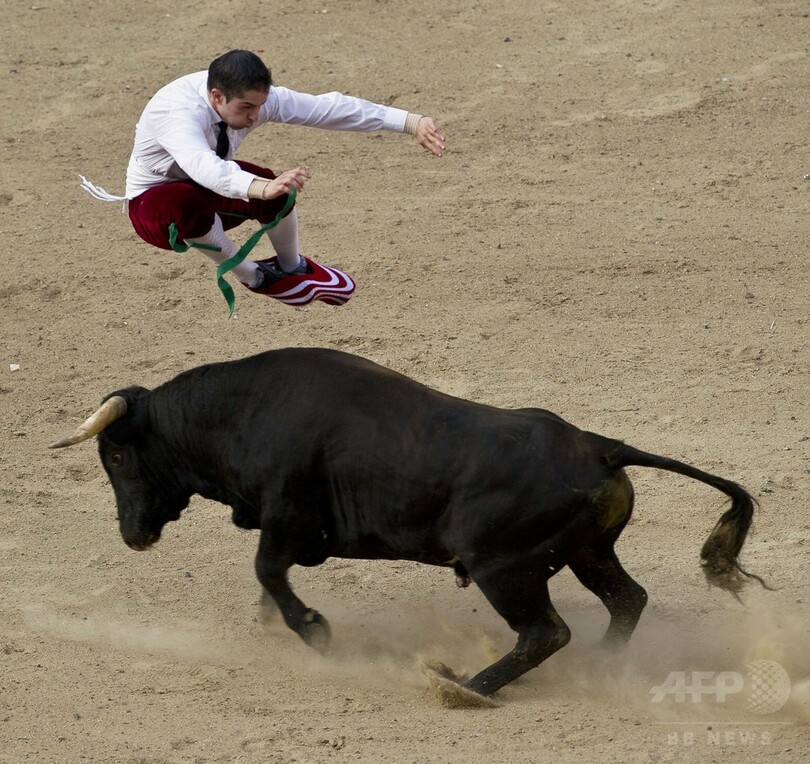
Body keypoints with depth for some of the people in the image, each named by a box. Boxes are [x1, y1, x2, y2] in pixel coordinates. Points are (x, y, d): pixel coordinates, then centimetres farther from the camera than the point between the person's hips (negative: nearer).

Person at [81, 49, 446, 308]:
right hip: (154, 203, -5)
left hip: (214, 192, 5)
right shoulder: (180, 112, -39)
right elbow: (202, 166, -59)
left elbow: (327, 108, -23)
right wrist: (261, 188, -75)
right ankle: (255, 276, -16)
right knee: (188, 204, -41)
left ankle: (292, 268, 6)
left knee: (276, 191, -26)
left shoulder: (254, 98, -21)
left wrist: (411, 122, -27)